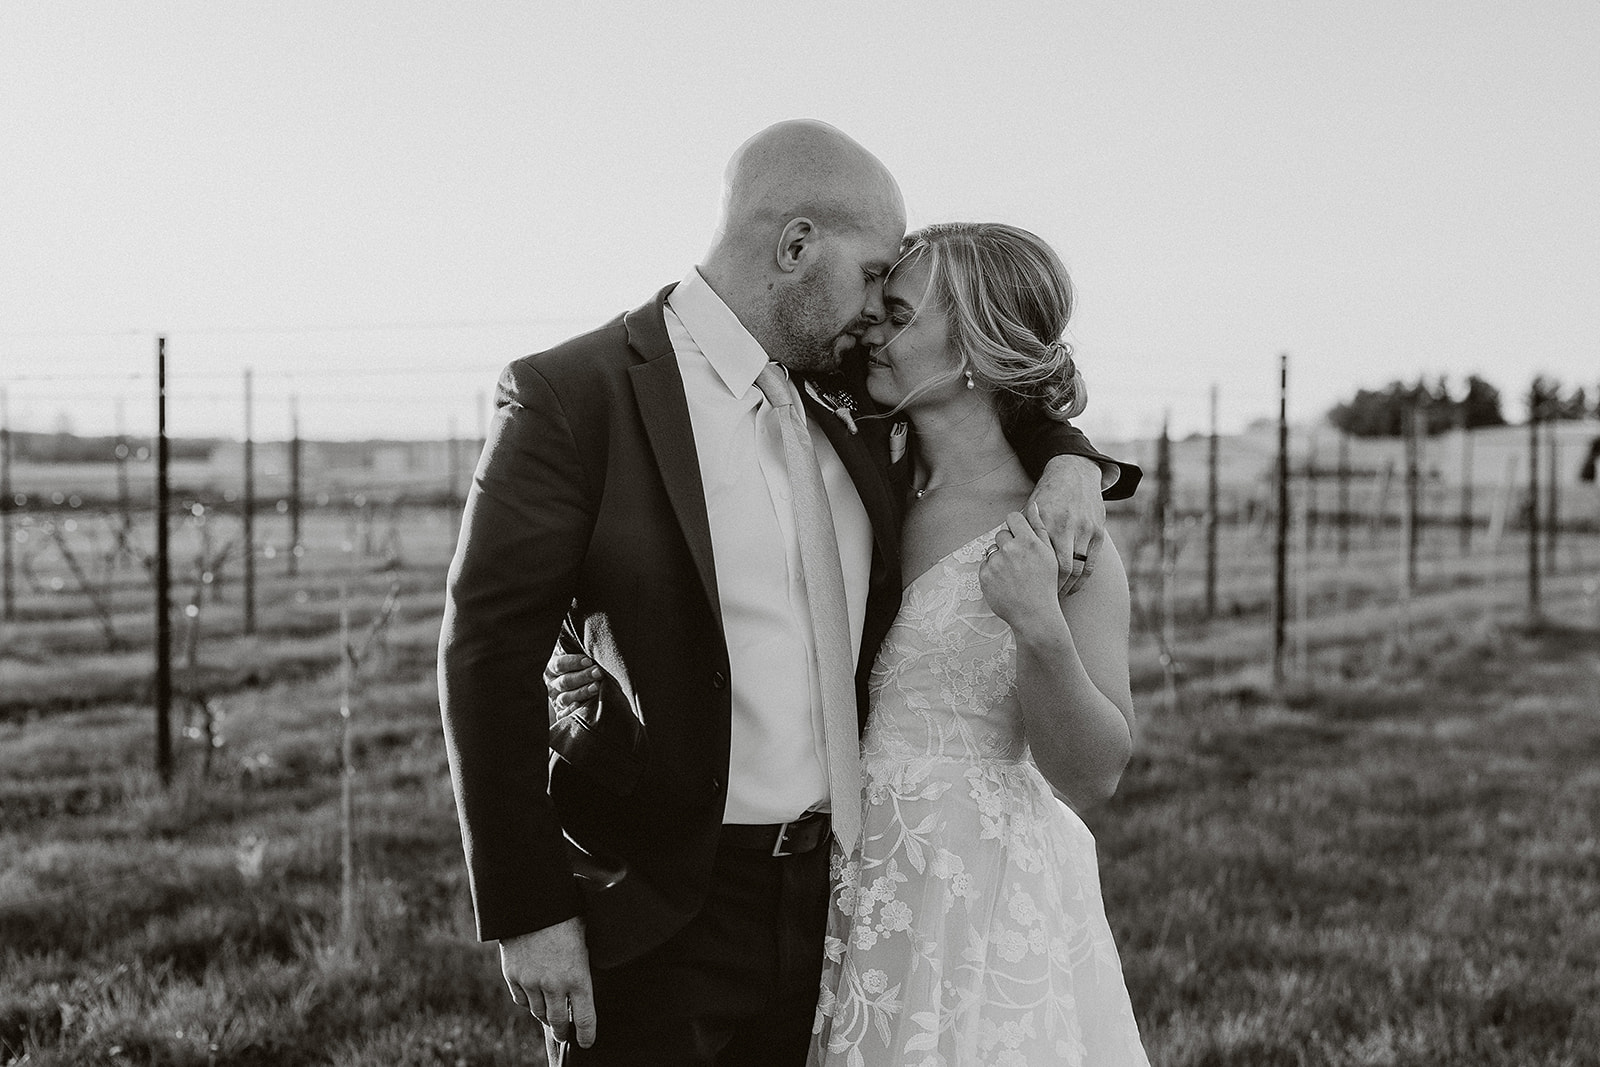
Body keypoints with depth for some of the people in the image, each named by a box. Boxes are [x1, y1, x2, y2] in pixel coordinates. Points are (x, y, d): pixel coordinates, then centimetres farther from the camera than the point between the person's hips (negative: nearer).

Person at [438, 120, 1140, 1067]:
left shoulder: (844, 397, 7)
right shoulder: (573, 396, -11)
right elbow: (489, 660, -12)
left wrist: (1067, 459, 3)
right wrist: (527, 914, -14)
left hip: (833, 904, 6)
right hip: (656, 917, -6)